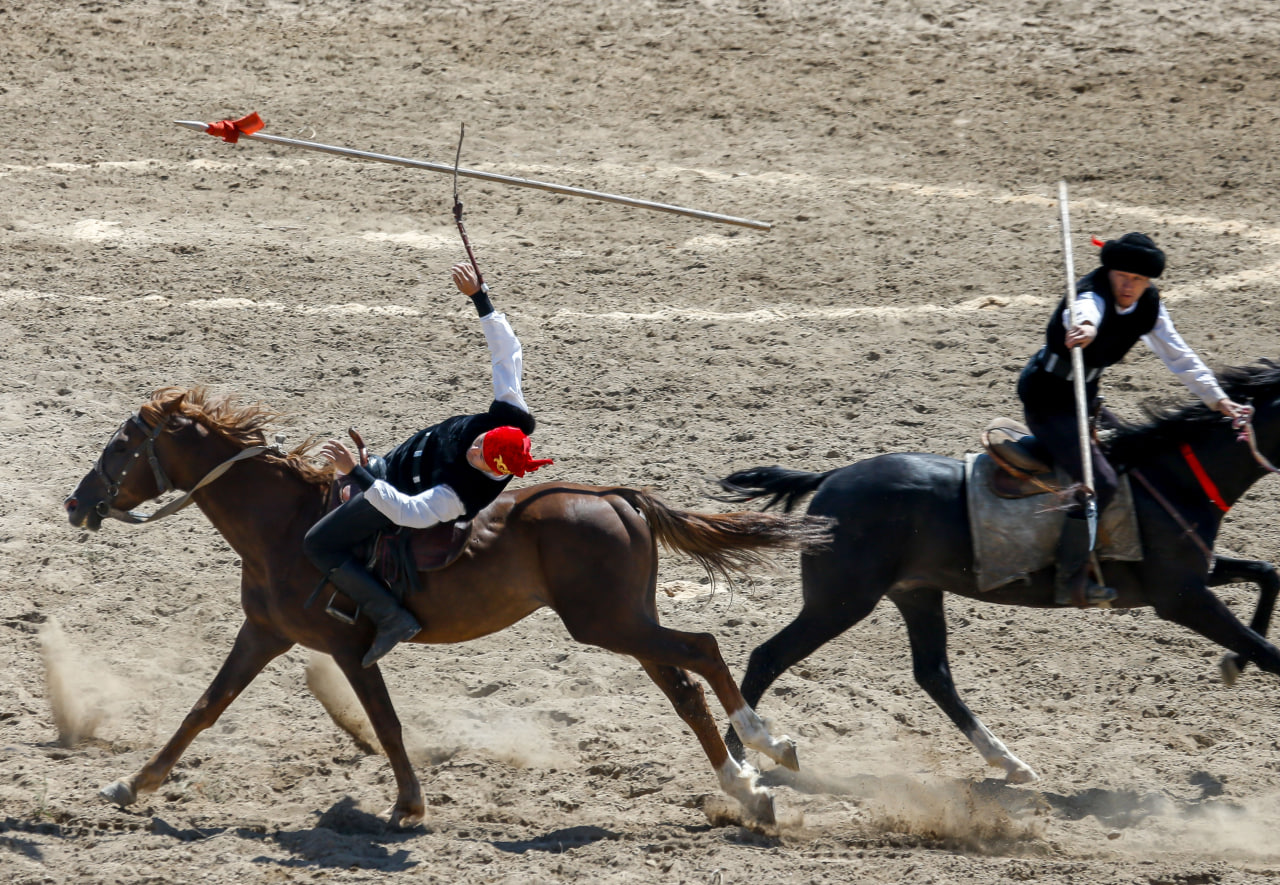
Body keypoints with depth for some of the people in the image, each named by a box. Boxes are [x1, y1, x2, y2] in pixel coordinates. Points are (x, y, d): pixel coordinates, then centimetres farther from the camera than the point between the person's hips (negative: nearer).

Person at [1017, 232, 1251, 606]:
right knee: (1099, 481, -22)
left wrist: (1219, 400, 1)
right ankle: (1070, 582, -16)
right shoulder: (1092, 298, -29)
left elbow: (1179, 357, 4)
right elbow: (1084, 311, -55)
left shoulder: (1148, 307, -5)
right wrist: (1086, 327, -80)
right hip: (1047, 401, -9)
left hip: (1083, 397, 9)